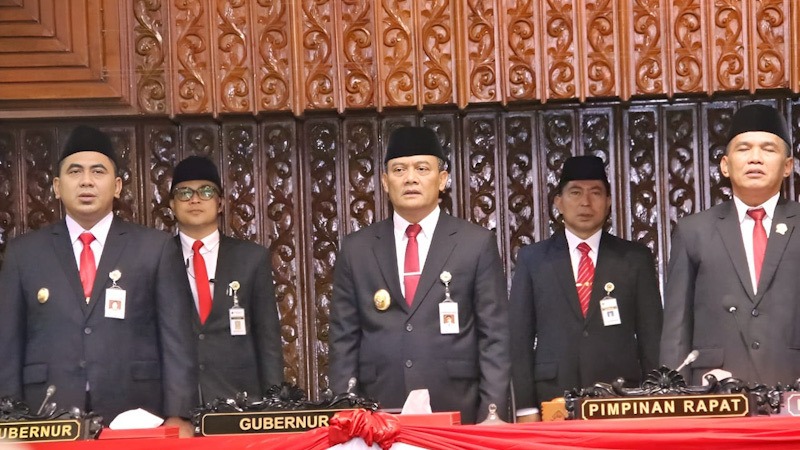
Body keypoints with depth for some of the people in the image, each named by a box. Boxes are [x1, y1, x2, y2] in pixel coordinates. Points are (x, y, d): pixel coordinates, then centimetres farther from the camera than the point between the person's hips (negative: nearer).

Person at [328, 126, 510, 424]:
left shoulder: (478, 244, 2)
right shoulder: (356, 249, 7)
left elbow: (494, 336, 0)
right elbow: (344, 340, 7)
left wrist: (492, 413, -7)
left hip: (457, 411, -1)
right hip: (378, 415, 1)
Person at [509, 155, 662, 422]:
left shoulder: (635, 258, 7)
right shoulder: (532, 259, 6)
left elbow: (651, 336, 7)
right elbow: (520, 337, 4)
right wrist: (525, 407, -2)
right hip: (552, 401, 0)